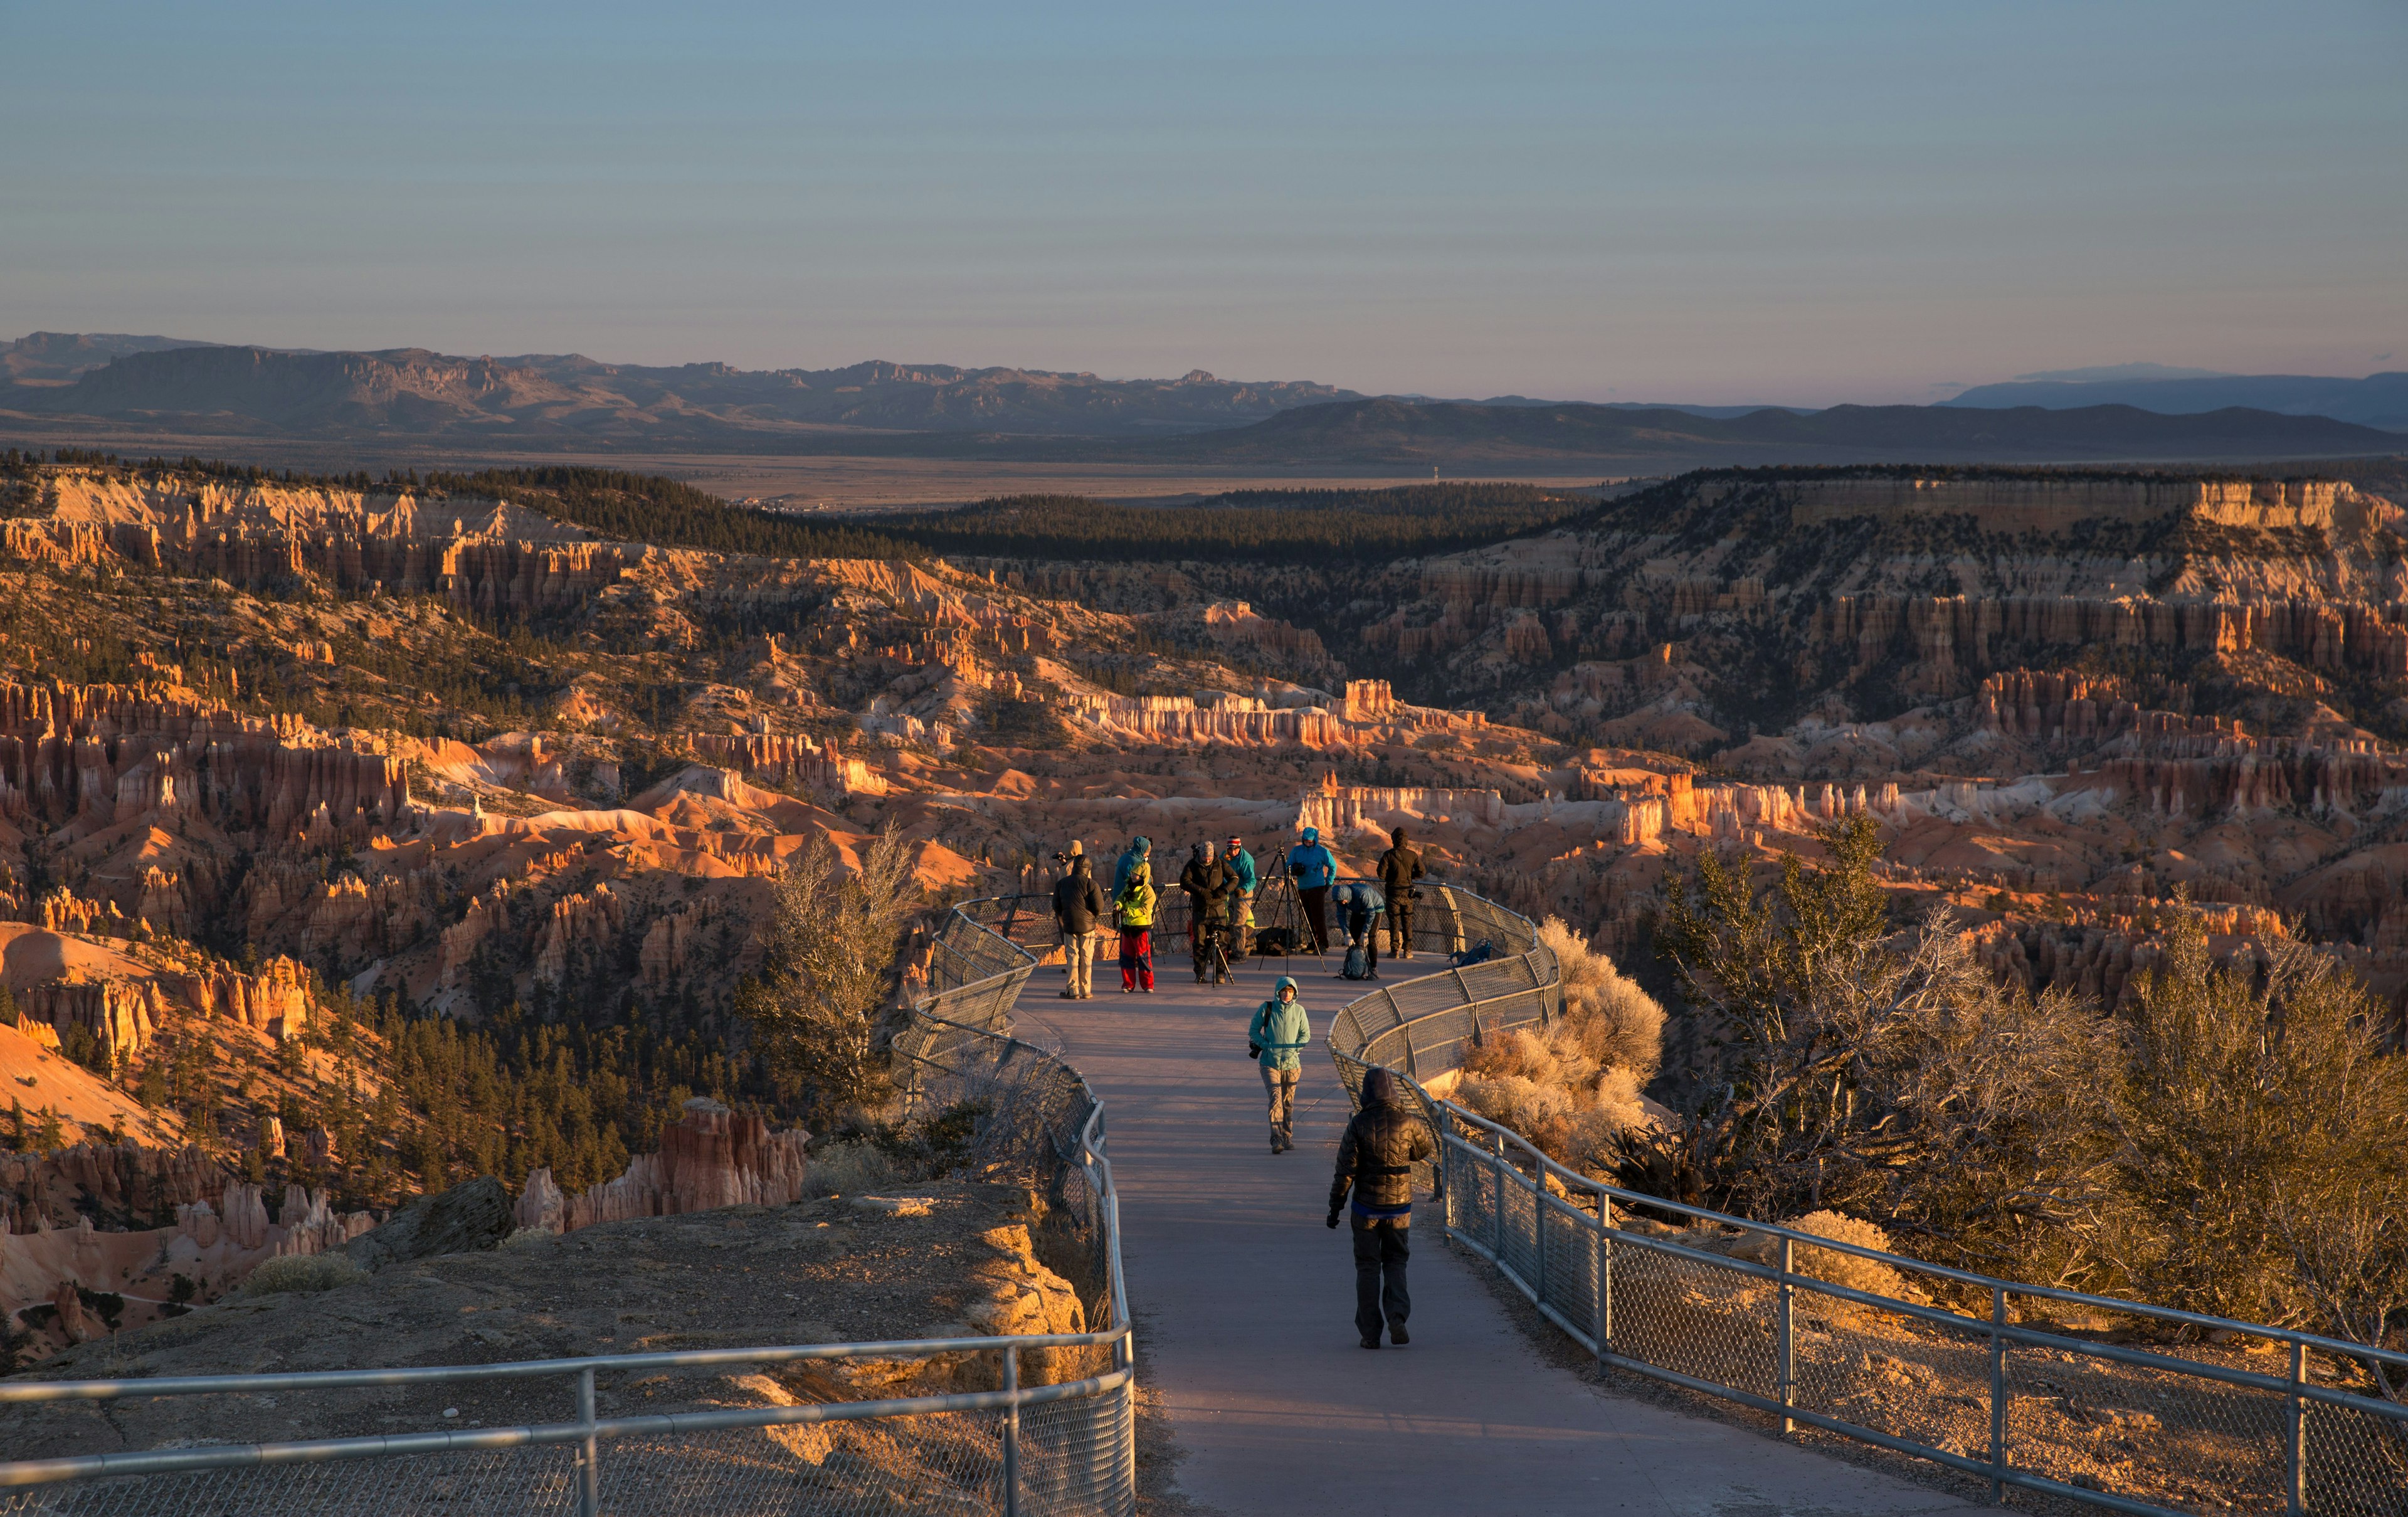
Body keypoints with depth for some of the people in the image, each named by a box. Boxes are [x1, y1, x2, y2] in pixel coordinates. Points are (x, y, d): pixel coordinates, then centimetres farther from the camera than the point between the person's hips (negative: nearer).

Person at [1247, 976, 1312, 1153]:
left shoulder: (1299, 1011, 3)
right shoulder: (1267, 1009, -3)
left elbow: (1306, 1034, 12)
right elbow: (1253, 1030, 4)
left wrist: (1295, 1047, -5)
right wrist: (1265, 1045, -10)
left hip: (1291, 1063, 3)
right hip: (1270, 1063, -3)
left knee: (1288, 1103, 11)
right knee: (1275, 1099, -16)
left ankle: (1288, 1137, 26)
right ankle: (1276, 1140, -19)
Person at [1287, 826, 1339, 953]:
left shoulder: (1322, 852, -2)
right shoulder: (1296, 851, 6)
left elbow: (1333, 867, 11)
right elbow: (1288, 866, 7)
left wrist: (1328, 882, 6)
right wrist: (1294, 869, -15)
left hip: (1317, 888, -4)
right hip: (1302, 888, 4)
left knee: (1318, 916, -11)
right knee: (1308, 918, 5)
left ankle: (1323, 944, -10)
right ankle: (1314, 943, 12)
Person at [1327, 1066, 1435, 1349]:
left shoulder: (1358, 1124, -10)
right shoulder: (1409, 1123, -6)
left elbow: (1345, 1169, -10)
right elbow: (1427, 1150, 13)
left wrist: (1335, 1206, -2)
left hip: (1366, 1208, -1)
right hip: (1400, 1207, 1)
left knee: (1367, 1268, 8)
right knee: (1395, 1264, 15)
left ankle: (1370, 1333, 7)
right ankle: (1397, 1316, -8)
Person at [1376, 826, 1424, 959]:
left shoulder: (1389, 855, -10)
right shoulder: (1413, 855, -3)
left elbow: (1381, 874, -14)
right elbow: (1421, 872, 0)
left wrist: (1390, 878, 7)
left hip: (1393, 892, -2)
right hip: (1407, 892, 2)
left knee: (1394, 922, 4)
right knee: (1407, 922, 10)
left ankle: (1395, 950, 2)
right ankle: (1408, 950, 10)